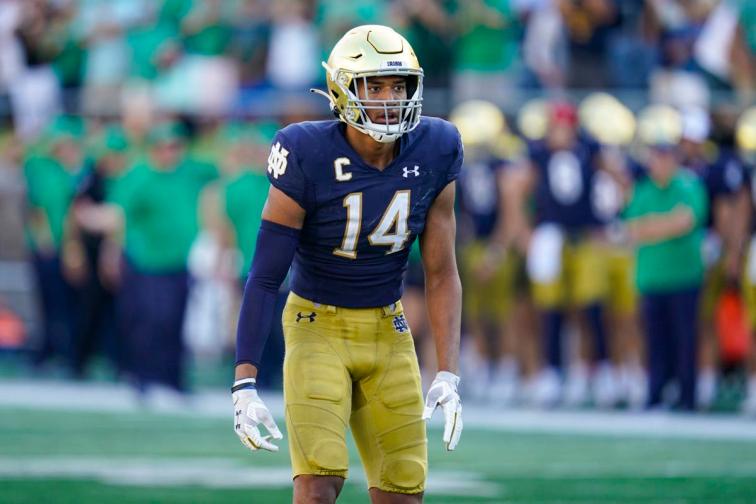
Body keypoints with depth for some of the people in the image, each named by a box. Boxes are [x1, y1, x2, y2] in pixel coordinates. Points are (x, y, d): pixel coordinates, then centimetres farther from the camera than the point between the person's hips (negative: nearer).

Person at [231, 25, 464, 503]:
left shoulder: (433, 154, -8)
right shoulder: (309, 158, -19)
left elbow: (442, 273, -1)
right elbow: (264, 278, -15)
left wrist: (448, 375, -9)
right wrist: (245, 384, -20)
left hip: (388, 333, 4)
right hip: (319, 329, -4)